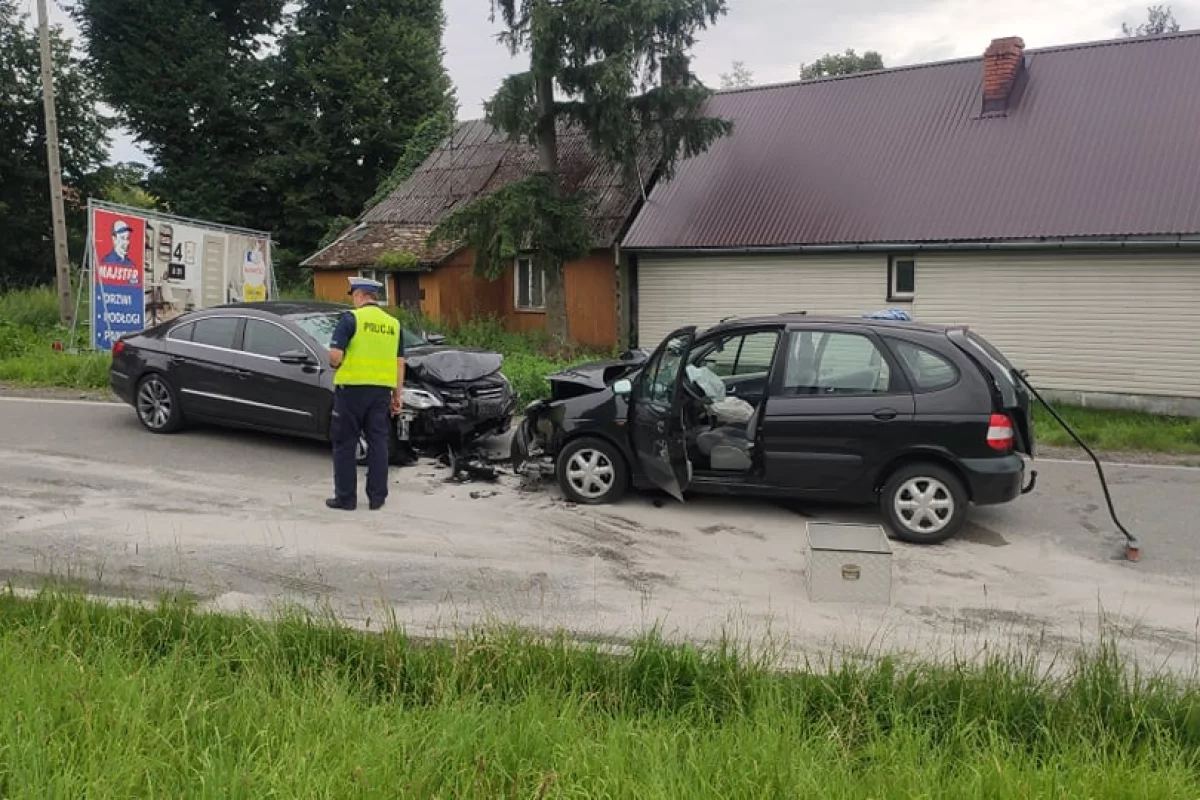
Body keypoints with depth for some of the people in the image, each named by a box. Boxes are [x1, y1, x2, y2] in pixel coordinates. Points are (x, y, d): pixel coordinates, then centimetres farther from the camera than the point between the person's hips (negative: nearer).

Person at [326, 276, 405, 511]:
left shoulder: (351, 318, -7)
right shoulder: (393, 323, 10)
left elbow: (335, 355, -15)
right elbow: (399, 363, 11)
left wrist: (334, 365, 7)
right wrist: (398, 395, 15)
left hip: (352, 388, -5)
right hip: (382, 390, 5)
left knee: (345, 445, 5)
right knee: (378, 443, 10)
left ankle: (345, 497, 8)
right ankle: (377, 497, 12)